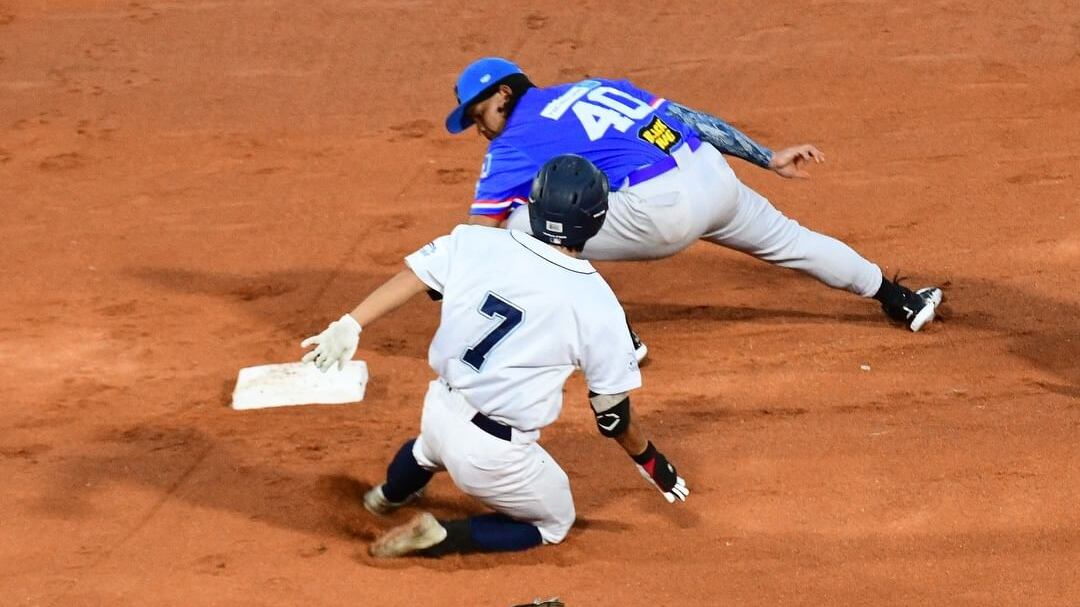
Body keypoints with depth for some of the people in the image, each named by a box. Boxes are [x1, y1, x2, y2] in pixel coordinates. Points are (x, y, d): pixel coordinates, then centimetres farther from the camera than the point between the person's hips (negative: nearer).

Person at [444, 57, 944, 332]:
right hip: (713, 175, 8)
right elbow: (686, 116, 22)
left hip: (659, 208, -8)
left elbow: (478, 234, -1)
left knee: (521, 226, 0)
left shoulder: (515, 141, 6)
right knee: (785, 237, 32)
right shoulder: (591, 88, 25)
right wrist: (768, 159, 24)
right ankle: (899, 300, 46)